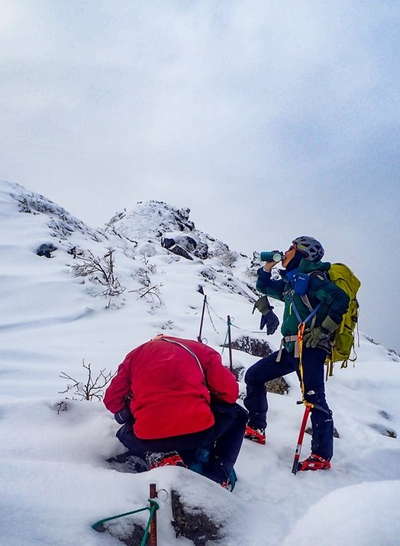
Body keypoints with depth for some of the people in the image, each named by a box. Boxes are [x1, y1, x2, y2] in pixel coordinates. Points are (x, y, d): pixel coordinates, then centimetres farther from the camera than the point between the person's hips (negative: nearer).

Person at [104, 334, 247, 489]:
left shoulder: (136, 354, 20)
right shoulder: (199, 350, 16)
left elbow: (113, 401, 17)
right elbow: (229, 392, 10)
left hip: (149, 440, 2)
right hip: (199, 432, -2)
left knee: (125, 434, 39)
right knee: (237, 415, 30)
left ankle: (158, 458, 10)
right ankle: (219, 473, 9)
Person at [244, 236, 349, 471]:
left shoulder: (312, 277, -6)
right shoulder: (291, 282, 21)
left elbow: (341, 300, -18)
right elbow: (264, 286, 35)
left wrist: (322, 330, -20)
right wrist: (268, 266, 18)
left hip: (310, 347, -10)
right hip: (291, 348, 10)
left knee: (314, 398, -14)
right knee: (253, 376, 12)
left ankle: (322, 456, -9)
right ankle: (256, 429, 19)